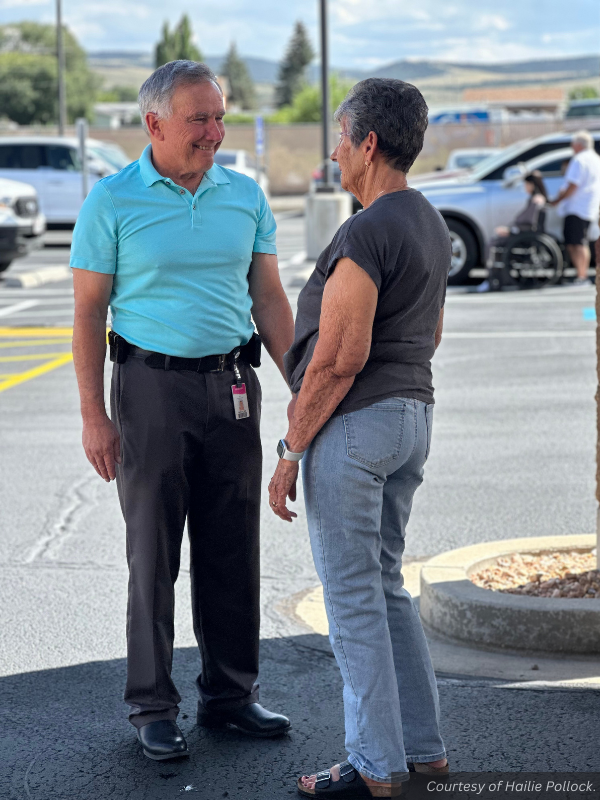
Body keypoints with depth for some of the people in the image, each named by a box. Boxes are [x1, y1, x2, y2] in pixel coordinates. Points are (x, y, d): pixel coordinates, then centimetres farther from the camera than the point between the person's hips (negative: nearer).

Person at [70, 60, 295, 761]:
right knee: (154, 553, 2)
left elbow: (269, 299, 11)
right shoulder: (112, 202, -5)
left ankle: (230, 694, 22)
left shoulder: (245, 196, 7)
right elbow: (88, 313, -4)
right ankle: (152, 708, 12)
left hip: (232, 388, 4)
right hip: (152, 388, -4)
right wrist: (93, 414, -10)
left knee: (233, 551, 9)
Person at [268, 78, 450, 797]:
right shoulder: (430, 225, 11)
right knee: (385, 586, 18)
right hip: (413, 415, 9)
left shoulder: (364, 236, -19)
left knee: (353, 595, -1)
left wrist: (290, 452, -15)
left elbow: (338, 359, -22)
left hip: (351, 424, -9)